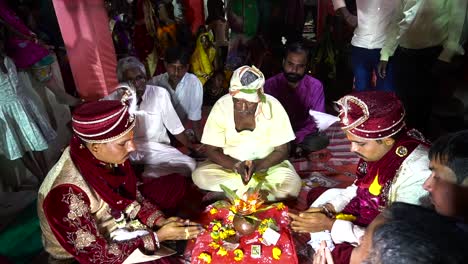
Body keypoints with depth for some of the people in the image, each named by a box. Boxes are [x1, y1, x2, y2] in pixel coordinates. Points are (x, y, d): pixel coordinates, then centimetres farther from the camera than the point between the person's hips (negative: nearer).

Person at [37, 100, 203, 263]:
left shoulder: (108, 159, -16)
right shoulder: (68, 193, -34)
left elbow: (133, 198, 1)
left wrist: (161, 221, -14)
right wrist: (159, 236, -24)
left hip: (113, 230, 6)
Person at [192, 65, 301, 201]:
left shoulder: (273, 107, -19)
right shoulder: (221, 107, -18)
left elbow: (281, 151, -12)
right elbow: (212, 151, -11)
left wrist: (256, 165, -28)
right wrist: (236, 165, -28)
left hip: (267, 163, -1)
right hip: (230, 163, 1)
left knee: (292, 186, -28)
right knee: (199, 176, -25)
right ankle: (259, 186, -15)